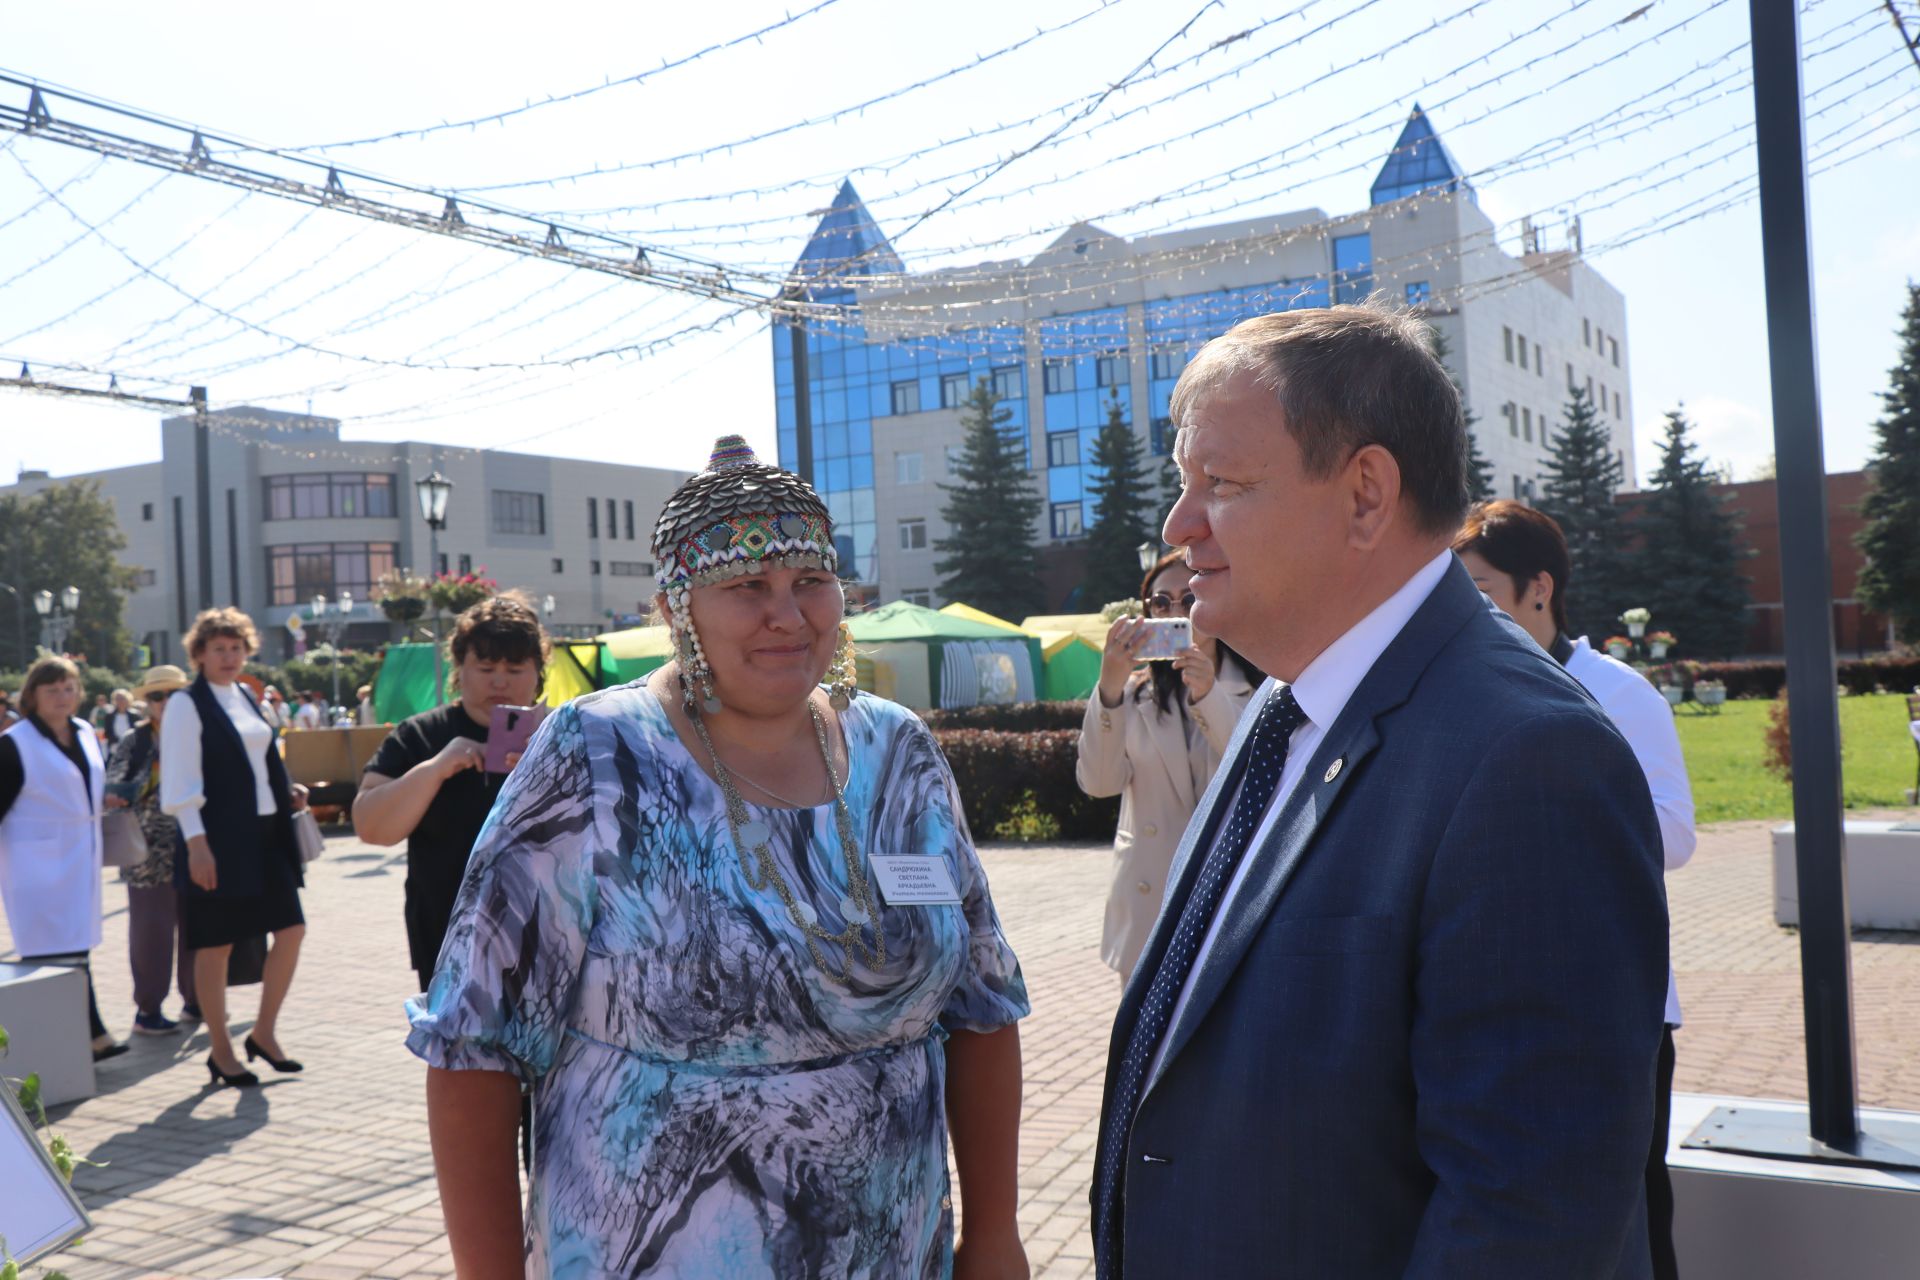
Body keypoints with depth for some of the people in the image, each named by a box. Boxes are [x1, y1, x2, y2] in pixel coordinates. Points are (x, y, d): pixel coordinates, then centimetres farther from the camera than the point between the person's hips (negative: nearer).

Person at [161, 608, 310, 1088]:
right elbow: (181, 782, -12)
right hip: (221, 840, -7)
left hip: (266, 833, 7)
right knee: (215, 945, 3)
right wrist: (197, 844, -17)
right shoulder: (187, 704, -7)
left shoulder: (247, 697, 14)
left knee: (292, 930, 3)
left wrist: (288, 792, 6)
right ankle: (220, 1051, 14)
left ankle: (265, 1032, 17)